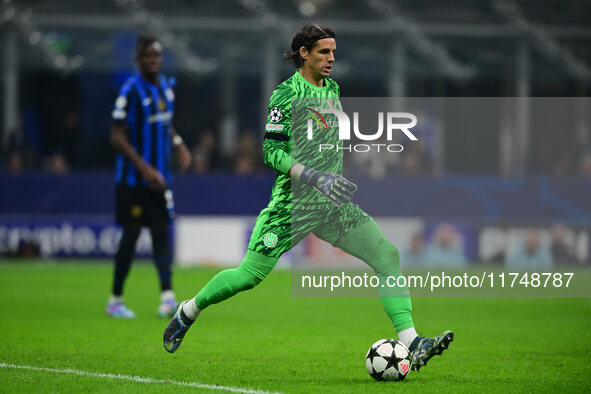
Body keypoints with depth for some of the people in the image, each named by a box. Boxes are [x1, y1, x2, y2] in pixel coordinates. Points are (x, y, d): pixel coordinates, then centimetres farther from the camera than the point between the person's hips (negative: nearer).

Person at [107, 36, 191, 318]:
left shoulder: (165, 87, 9)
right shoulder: (131, 90, -13)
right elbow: (117, 137, -16)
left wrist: (179, 145, 7)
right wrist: (145, 168, -21)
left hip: (159, 178, 6)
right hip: (133, 179, -6)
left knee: (162, 230, -3)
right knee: (131, 233, -1)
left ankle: (167, 296, -10)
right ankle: (115, 300, 10)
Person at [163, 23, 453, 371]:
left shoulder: (332, 88, 12)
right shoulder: (286, 94, -10)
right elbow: (271, 152, -15)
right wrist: (315, 178, -25)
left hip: (333, 205, 6)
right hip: (292, 206, -6)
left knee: (387, 255, -13)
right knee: (249, 276, -2)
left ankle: (411, 344, -18)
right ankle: (188, 312, 26)